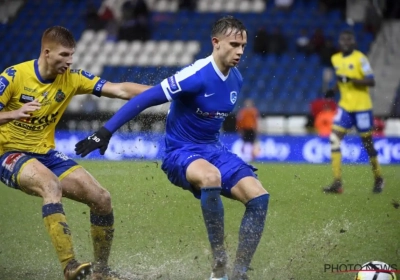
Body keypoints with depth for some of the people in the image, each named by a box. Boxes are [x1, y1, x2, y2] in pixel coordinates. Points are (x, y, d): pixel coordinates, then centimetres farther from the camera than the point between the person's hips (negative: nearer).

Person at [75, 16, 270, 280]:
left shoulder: (236, 79, 2)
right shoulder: (197, 75, -22)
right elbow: (144, 99, -22)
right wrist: (106, 132, -26)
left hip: (213, 149, 7)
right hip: (181, 152, -7)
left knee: (259, 197, -13)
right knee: (211, 177, -40)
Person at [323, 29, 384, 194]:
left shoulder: (359, 58, -10)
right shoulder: (336, 59, 10)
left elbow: (371, 81, -16)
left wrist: (350, 79, -25)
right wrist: (334, 90, 4)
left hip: (361, 106, -6)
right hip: (345, 106, 6)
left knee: (367, 142, 3)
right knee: (334, 139, -10)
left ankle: (378, 179, 25)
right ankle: (337, 183, -11)